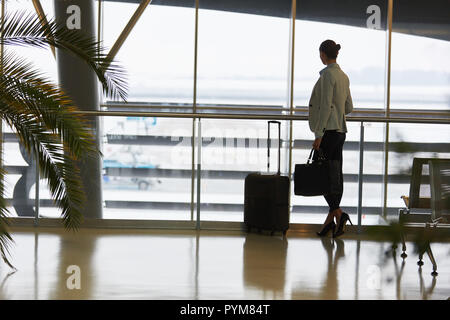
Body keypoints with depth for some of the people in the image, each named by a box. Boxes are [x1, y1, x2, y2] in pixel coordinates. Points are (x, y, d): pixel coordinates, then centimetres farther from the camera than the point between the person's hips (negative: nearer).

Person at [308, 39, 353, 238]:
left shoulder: (328, 75, -14)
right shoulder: (343, 76, 12)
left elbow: (326, 106, -19)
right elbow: (349, 107, 16)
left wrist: (318, 135, -19)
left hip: (328, 130, -9)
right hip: (340, 130, 9)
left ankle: (337, 213, -17)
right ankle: (331, 220, 11)